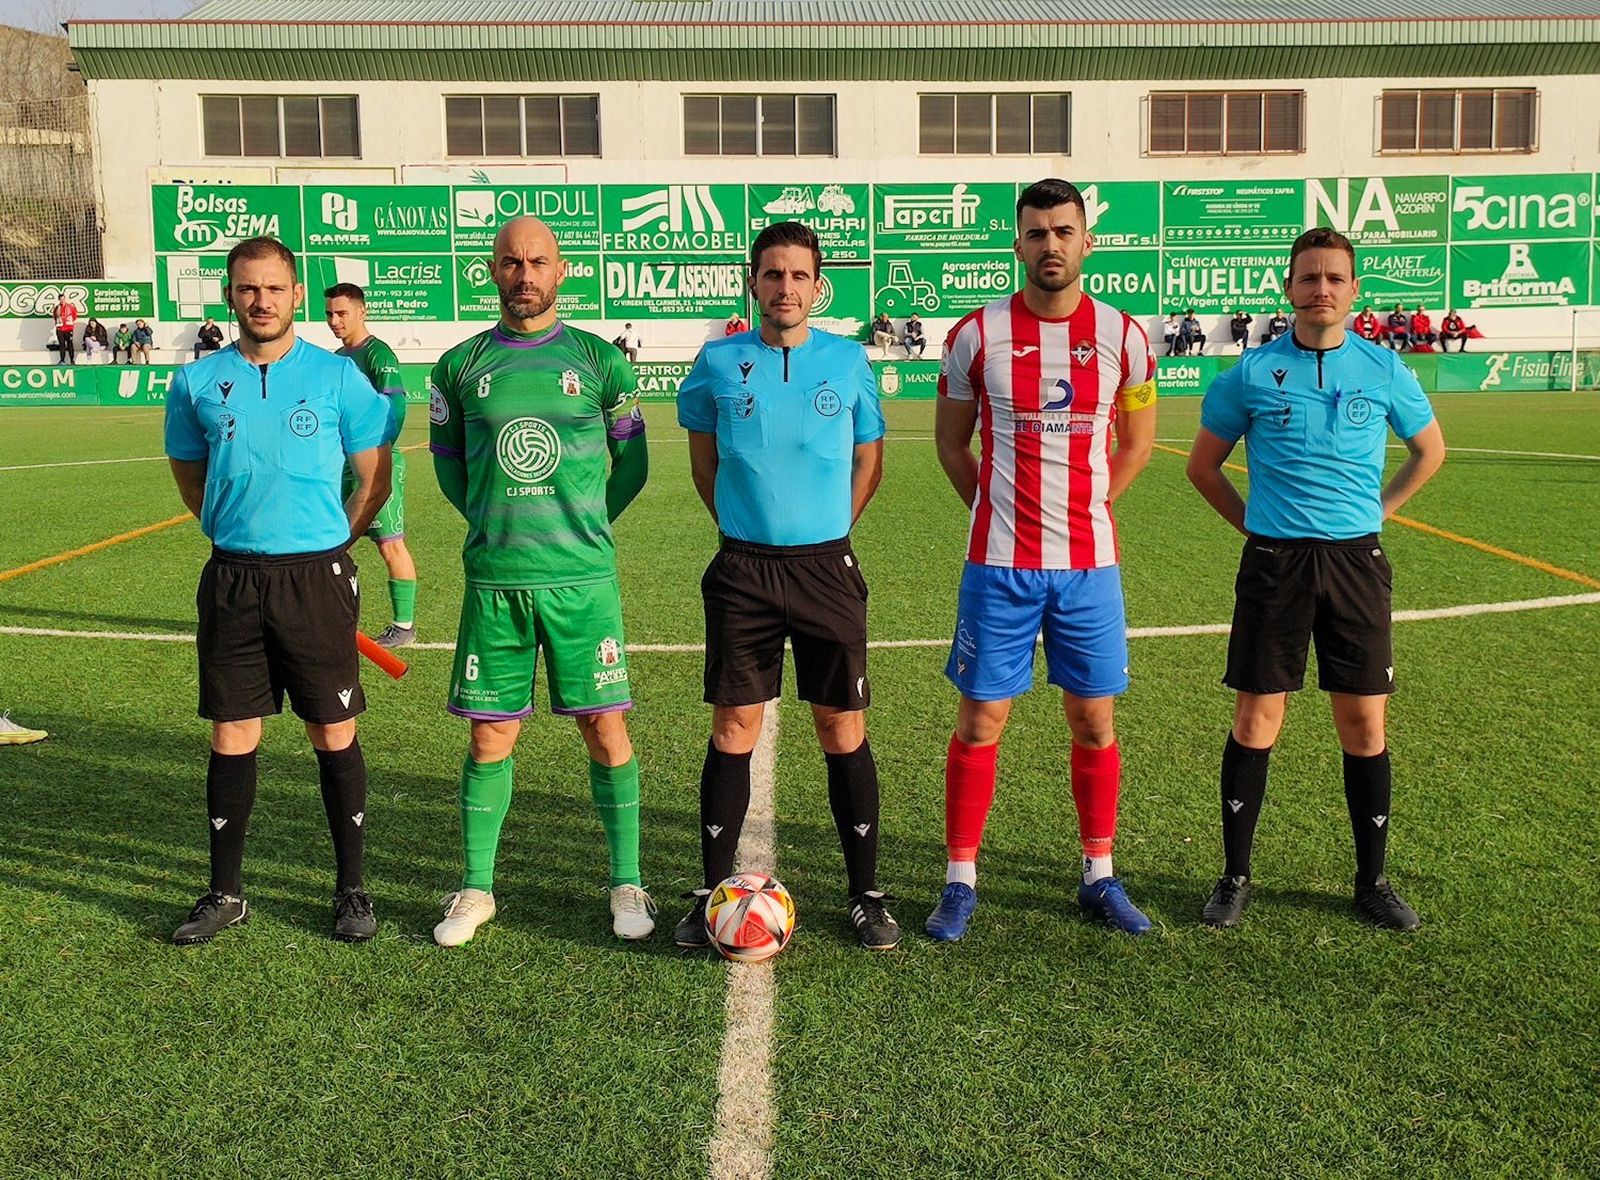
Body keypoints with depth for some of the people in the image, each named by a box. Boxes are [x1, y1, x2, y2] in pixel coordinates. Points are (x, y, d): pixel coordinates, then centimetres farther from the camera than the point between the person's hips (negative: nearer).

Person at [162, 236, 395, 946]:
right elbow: (190, 478, 18)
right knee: (232, 738, 7)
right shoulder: (196, 382, 5)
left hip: (318, 576, -2)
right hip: (232, 580, 2)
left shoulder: (338, 377, -1)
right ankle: (225, 893, 21)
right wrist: (243, 535, 14)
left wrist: (324, 543, 7)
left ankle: (351, 890, 16)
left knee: (334, 736, 3)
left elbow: (375, 480, 6)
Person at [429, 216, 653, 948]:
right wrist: (493, 520, 10)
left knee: (606, 728, 2)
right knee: (490, 736, 6)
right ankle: (475, 889, 22)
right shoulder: (460, 365, 6)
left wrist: (582, 525, 8)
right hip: (492, 580, 1)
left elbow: (632, 460, 11)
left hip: (583, 578, -1)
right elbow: (446, 458, 17)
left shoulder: (599, 361, 3)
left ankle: (626, 886, 16)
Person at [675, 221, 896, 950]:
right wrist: (742, 527, 9)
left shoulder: (848, 360, 2)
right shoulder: (719, 361, 1)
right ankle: (712, 891, 15)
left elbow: (868, 459, 12)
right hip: (742, 569, 0)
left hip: (827, 567, 0)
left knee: (842, 728, 4)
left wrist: (828, 531, 7)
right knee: (733, 727, 3)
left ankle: (865, 895, 16)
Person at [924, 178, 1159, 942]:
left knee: (1095, 720, 9)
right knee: (980, 720, 2)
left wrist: (1085, 507, 8)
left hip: (1090, 565, 2)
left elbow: (1138, 441, 14)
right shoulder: (977, 335, -2)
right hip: (999, 565, -2)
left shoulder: (1122, 335, 2)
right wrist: (997, 509, 4)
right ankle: (960, 882, 15)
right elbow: (951, 444, 9)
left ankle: (1099, 877, 25)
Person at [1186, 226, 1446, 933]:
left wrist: (1375, 510, 10)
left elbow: (1429, 450, 19)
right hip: (1274, 563, -1)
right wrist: (1252, 523, 4)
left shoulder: (1384, 370, 4)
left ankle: (1372, 881, 20)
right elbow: (1203, 465, 10)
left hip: (1355, 560, 2)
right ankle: (1235, 876, 14)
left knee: (1364, 725, 5)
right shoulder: (1252, 374, -1)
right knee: (1255, 722, 1)